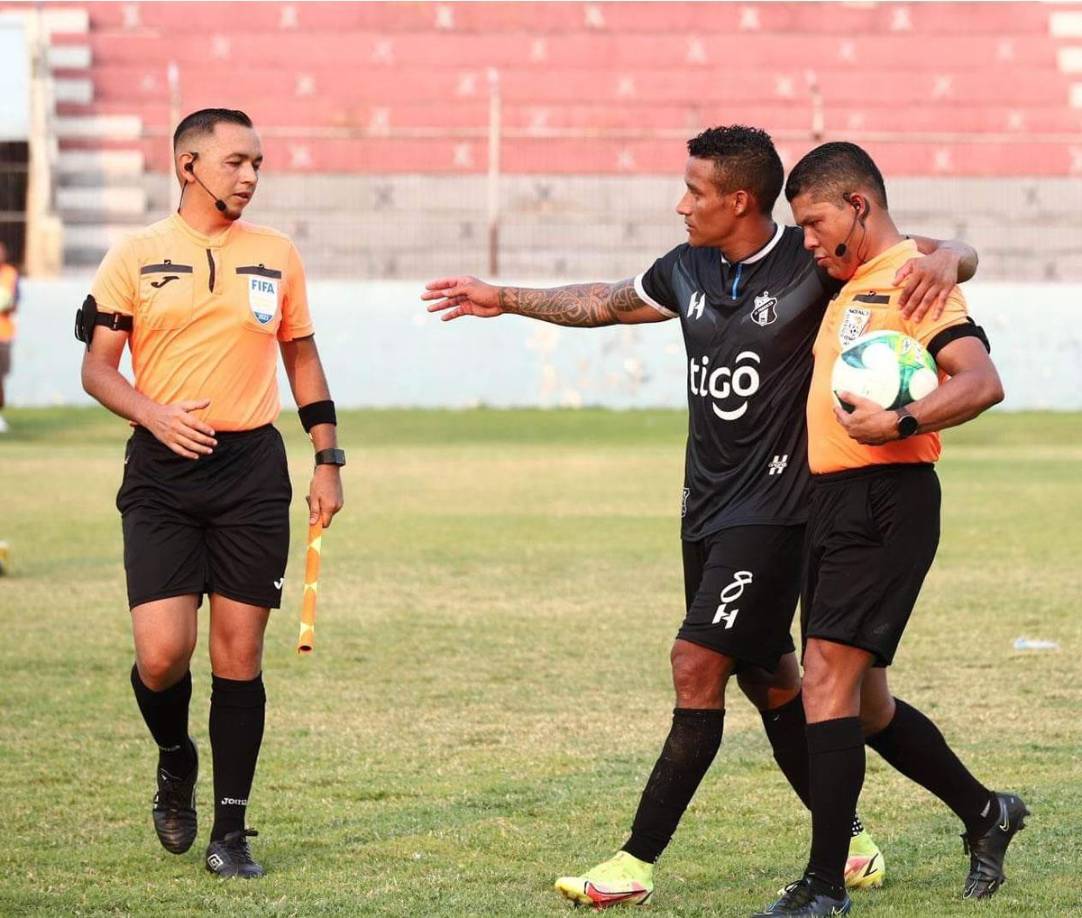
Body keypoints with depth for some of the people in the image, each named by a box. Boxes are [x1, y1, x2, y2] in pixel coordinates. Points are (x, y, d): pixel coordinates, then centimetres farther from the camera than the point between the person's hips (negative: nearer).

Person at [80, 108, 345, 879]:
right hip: (163, 470, -2)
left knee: (240, 652, 0)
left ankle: (231, 830, 8)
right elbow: (98, 366, 2)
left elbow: (303, 358, 18)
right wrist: (154, 413, -17)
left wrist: (328, 460, 13)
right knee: (162, 652, -12)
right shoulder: (136, 257, 2)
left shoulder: (276, 254, 10)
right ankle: (175, 757, 22)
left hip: (252, 468, 2)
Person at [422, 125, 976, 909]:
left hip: (772, 507, -7)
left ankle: (638, 863, -9)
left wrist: (943, 260, -36)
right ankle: (850, 844, 24)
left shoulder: (810, 263, -12)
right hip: (707, 505, 7)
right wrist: (503, 301, 32)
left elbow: (952, 254, -11)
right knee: (766, 677, 12)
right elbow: (608, 302, 26)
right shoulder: (689, 269, 7)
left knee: (698, 666, -12)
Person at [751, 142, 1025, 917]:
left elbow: (982, 382, -21)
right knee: (863, 703, 14)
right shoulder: (850, 288, 19)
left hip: (886, 501, -10)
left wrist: (900, 423, -30)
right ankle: (986, 814, 33)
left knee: (828, 676, -15)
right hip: (834, 504, 10)